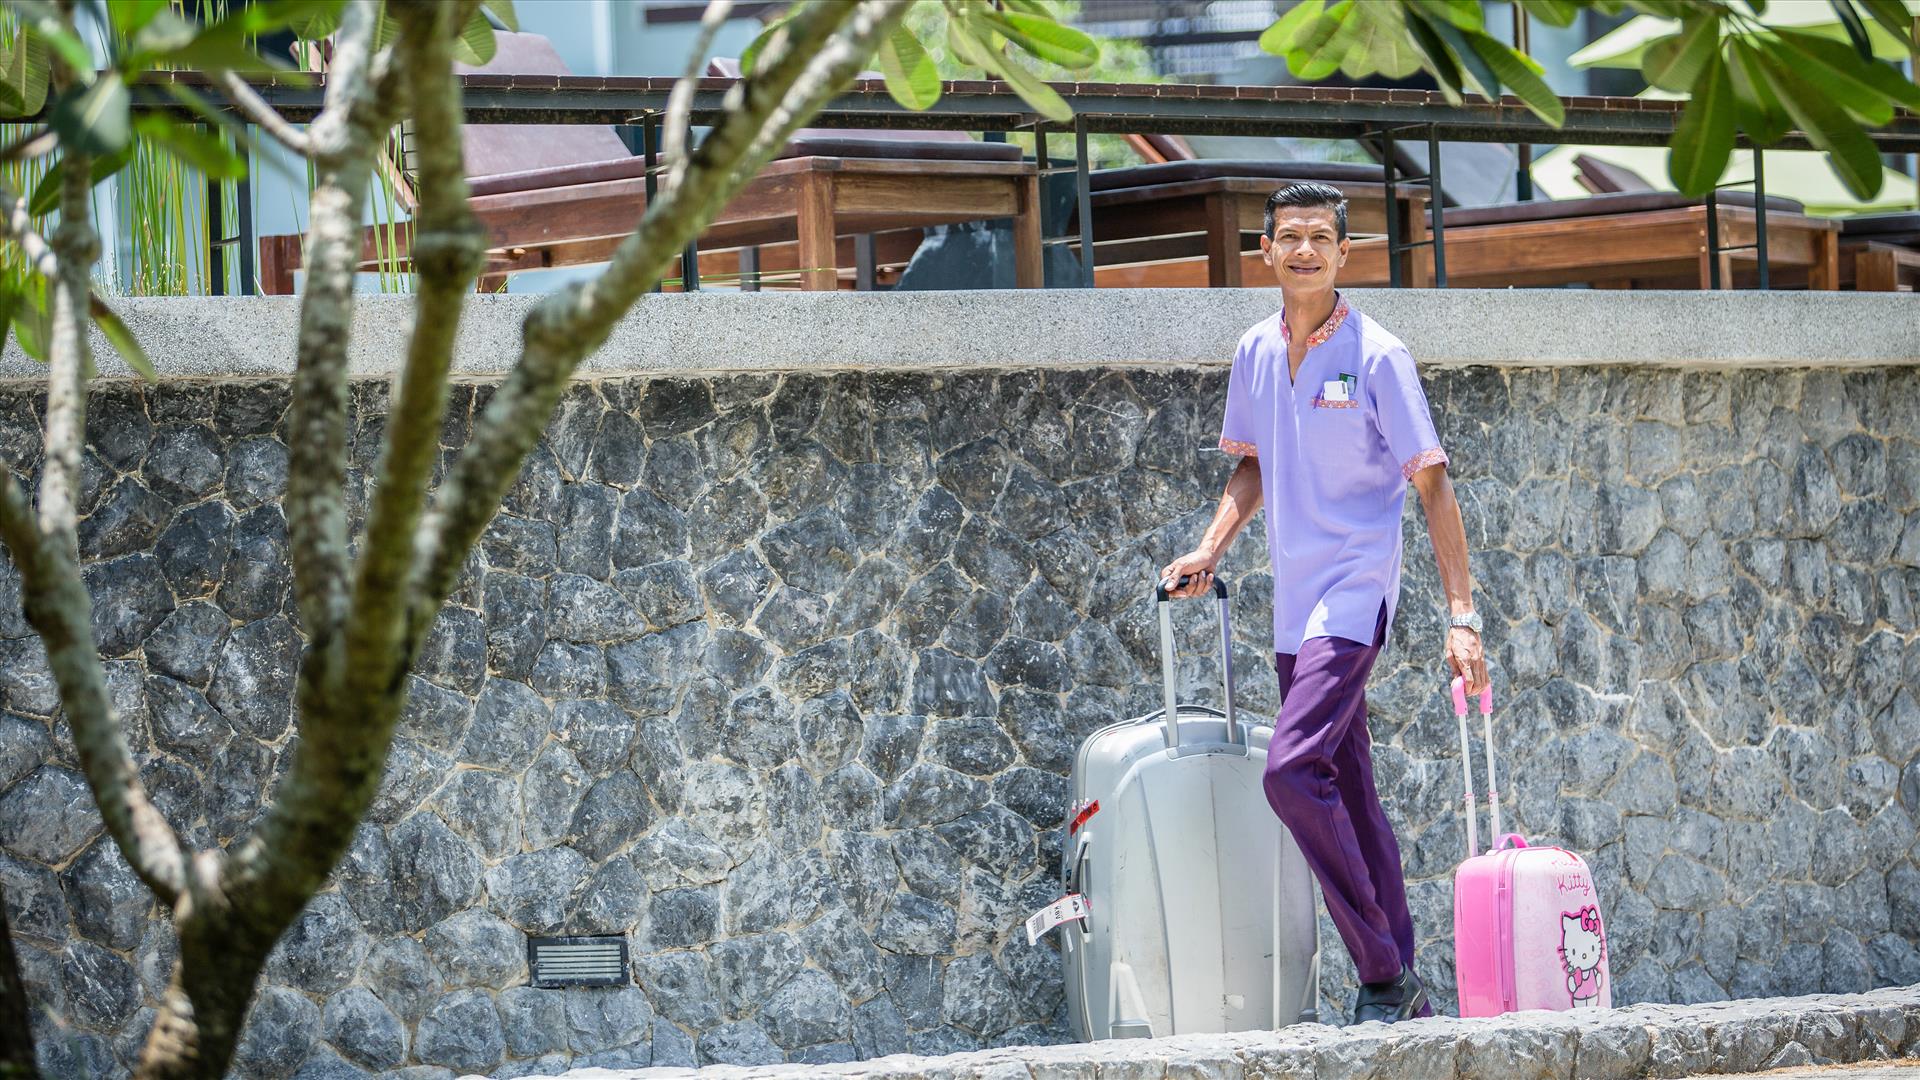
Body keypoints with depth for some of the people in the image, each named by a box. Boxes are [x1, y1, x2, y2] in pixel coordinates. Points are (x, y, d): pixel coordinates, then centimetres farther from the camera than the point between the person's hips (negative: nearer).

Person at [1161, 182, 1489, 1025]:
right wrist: (1210, 551, 8)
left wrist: (1462, 616, -15)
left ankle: (1383, 973, -14)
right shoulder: (1255, 353, 8)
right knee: (1349, 799, 10)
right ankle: (1400, 989, 17)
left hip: (1355, 589, -7)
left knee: (1292, 769, -21)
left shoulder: (1376, 356, -10)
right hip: (1293, 602, 7)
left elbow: (1432, 487, -10)